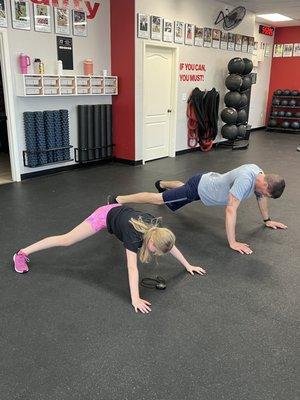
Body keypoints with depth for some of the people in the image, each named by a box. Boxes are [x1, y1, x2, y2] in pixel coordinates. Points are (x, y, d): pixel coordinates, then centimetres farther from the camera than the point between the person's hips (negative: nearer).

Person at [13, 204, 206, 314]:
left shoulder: (157, 229, -24)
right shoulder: (134, 235, -41)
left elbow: (172, 246, -8)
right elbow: (132, 268, -44)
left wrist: (188, 265, -1)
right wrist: (135, 299, -46)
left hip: (119, 210, 7)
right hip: (104, 216, -7)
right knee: (67, 240, -4)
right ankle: (23, 253, 6)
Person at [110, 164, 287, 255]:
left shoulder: (259, 173, -9)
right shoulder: (245, 181, -38)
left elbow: (261, 196, 10)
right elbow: (231, 209, -41)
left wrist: (267, 220, 18)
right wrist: (233, 242, -38)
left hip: (207, 180, 9)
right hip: (198, 189, -9)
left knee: (182, 187, 39)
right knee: (158, 198, -4)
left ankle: (161, 184, 71)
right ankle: (117, 200, 5)